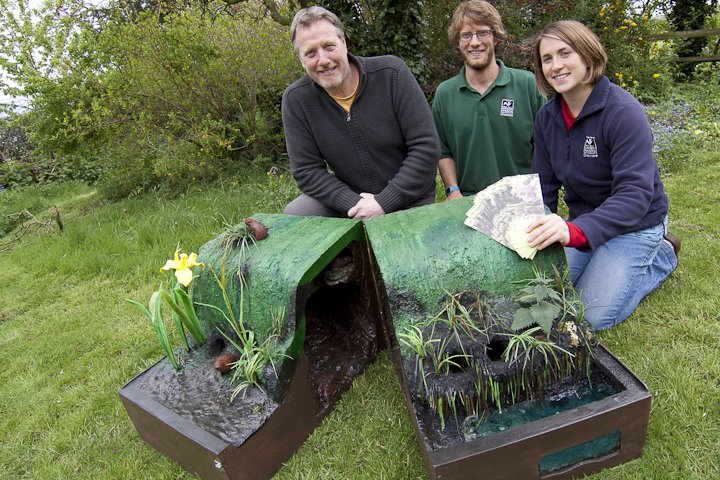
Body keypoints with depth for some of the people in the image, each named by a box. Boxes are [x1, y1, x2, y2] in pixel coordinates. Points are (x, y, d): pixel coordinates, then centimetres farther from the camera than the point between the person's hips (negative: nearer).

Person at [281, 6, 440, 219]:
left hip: (409, 200, -1)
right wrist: (354, 203, -21)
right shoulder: (295, 100, -10)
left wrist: (384, 202, -21)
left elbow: (426, 147, -17)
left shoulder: (391, 73, -15)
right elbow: (306, 170, -8)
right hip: (349, 197, 2)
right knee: (292, 215, -17)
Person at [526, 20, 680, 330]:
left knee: (594, 316, -10)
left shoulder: (623, 110, -22)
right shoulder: (546, 117, -4)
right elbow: (544, 185, 2)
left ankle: (661, 256, 14)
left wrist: (576, 231, -47)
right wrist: (539, 233, -13)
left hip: (634, 225, -5)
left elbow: (636, 193, -31)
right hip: (583, 221, 6)